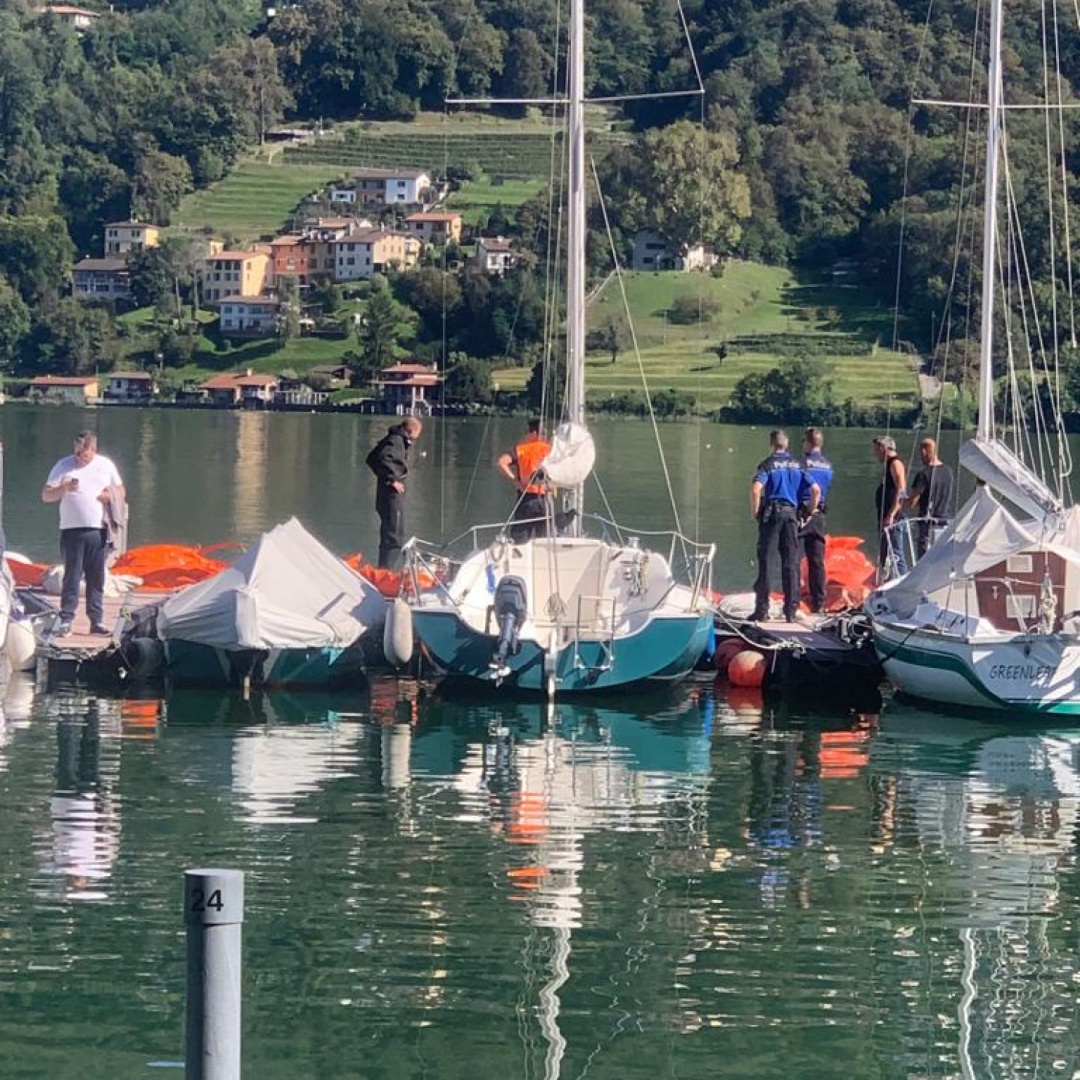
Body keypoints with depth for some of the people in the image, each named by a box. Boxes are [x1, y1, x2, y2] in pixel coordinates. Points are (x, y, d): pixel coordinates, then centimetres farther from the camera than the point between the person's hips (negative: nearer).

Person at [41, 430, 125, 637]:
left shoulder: (105, 465, 9)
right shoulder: (64, 466, 2)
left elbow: (121, 492, 18)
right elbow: (45, 496, 0)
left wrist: (110, 495, -5)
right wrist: (64, 488, -18)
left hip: (98, 530, 3)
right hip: (72, 530, -3)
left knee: (97, 579, 6)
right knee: (72, 577, -7)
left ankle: (97, 621, 11)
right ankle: (66, 620, -6)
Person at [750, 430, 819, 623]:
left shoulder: (768, 464, -3)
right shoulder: (797, 464, 9)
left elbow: (756, 489, -19)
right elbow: (815, 490, 3)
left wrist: (755, 512, -6)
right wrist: (810, 512, 13)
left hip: (771, 514, -3)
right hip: (791, 513, 3)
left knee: (765, 562, 0)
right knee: (791, 563, 6)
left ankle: (762, 610, -2)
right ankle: (791, 610, 4)